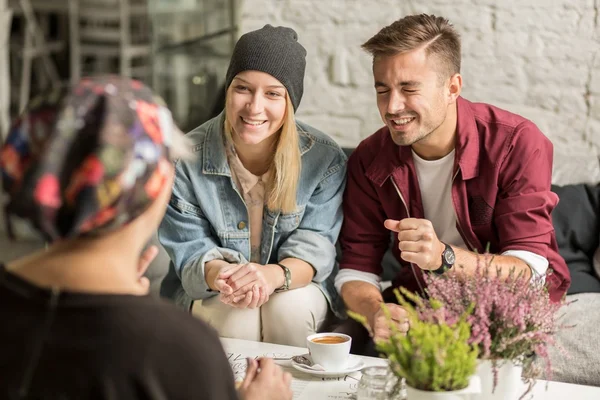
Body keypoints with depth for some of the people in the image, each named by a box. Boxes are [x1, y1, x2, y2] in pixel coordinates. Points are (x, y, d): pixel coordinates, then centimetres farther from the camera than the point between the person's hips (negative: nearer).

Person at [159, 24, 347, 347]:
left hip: (297, 286, 1)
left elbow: (314, 246, -15)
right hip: (206, 291, 0)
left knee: (290, 308, -31)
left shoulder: (325, 160, -11)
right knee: (235, 319, -31)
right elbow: (190, 250, -11)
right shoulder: (186, 159, -12)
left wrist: (275, 275, -40)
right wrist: (222, 275, -37)